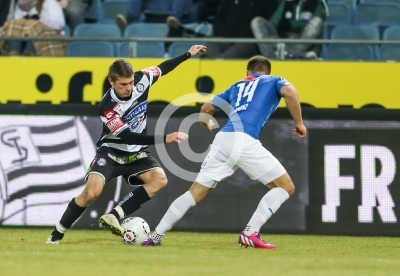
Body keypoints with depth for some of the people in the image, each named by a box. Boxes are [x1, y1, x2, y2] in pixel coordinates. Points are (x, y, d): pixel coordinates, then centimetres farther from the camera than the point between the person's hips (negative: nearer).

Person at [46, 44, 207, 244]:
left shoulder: (141, 80, -14)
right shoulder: (108, 106, -29)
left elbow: (162, 68, 8)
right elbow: (127, 136, -32)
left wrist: (188, 54, 14)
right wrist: (164, 139, -38)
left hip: (135, 153, 5)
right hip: (111, 152, -5)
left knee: (159, 179, -22)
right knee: (91, 192, -25)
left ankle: (114, 216, -20)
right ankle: (58, 233, -6)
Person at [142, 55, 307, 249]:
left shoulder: (238, 86, 31)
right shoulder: (273, 81, 19)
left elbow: (206, 108, 36)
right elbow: (289, 92, -4)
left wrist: (206, 125, 58)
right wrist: (299, 122, 6)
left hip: (222, 139, 5)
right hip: (245, 140, -5)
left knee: (196, 193, 13)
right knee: (286, 187, 4)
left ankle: (156, 237, 9)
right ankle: (250, 233, -10)